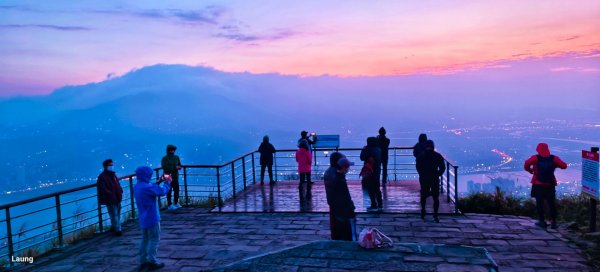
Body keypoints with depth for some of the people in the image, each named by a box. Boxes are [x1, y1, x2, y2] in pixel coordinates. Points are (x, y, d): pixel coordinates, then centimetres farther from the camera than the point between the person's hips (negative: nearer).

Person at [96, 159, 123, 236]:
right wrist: (111, 195, -23)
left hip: (117, 198, 8)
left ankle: (113, 227, 34)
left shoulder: (113, 174, 13)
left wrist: (120, 191, 5)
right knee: (114, 214, -5)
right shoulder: (102, 177, -14)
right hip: (110, 200, -8)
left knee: (117, 213, 17)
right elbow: (103, 189, -20)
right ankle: (117, 230, -1)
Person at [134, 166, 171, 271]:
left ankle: (143, 261, 20)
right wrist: (168, 182, -6)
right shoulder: (147, 187, -24)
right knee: (154, 240, 2)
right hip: (152, 218, -9)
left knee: (145, 240, 16)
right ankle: (152, 262, 6)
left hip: (143, 219, 9)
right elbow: (162, 191, -21)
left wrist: (159, 182, 15)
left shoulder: (137, 187, 6)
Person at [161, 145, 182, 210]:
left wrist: (178, 167, -13)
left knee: (176, 190, 8)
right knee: (169, 191, -3)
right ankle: (169, 205, 2)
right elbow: (164, 167, -17)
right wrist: (174, 167, -20)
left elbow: (180, 166, 12)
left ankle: (176, 203, 21)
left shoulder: (176, 157, 10)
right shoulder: (164, 158, -6)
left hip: (175, 177, 5)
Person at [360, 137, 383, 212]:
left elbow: (362, 158, -12)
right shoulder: (378, 150, 6)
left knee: (371, 189, -1)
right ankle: (380, 205, 18)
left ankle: (374, 205, 0)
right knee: (377, 189, 14)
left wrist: (363, 150, 3)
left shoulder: (369, 150, -16)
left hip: (370, 172, -7)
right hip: (377, 172, 7)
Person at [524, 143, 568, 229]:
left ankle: (542, 221, 6)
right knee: (551, 203, 8)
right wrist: (555, 165, 12)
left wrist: (530, 170, -2)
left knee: (539, 202, 6)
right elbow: (564, 166, -6)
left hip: (538, 184, -2)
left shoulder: (535, 158, -8)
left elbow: (527, 164, -22)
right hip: (550, 184, 2)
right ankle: (553, 222, 6)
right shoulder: (554, 158, -2)